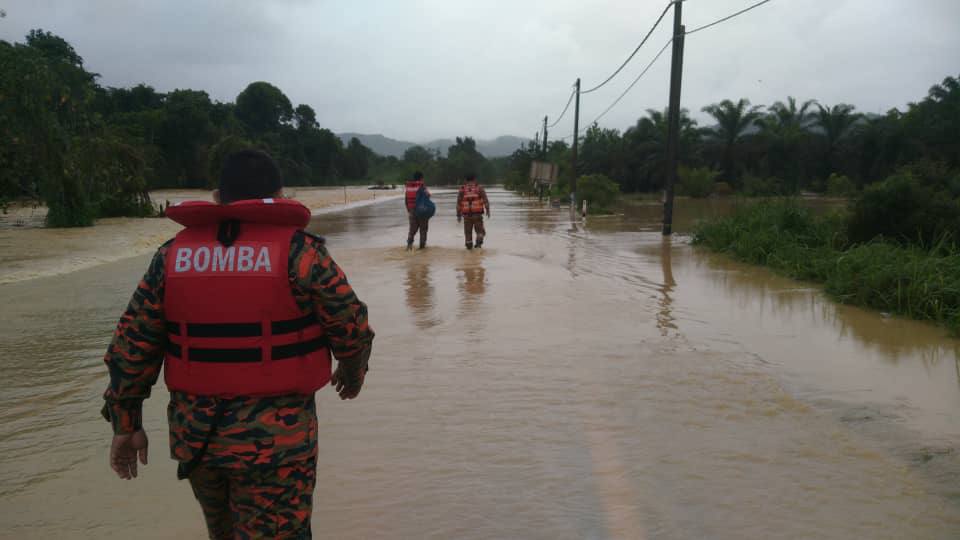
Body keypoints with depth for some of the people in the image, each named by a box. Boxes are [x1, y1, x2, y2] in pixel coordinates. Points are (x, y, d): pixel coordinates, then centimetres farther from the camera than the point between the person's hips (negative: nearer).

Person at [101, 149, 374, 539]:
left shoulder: (173, 254, 2)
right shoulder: (297, 251, -10)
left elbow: (130, 347, 3)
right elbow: (352, 328, -5)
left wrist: (125, 424, 12)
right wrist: (353, 374, 15)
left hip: (194, 434, 5)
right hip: (274, 438, -5)